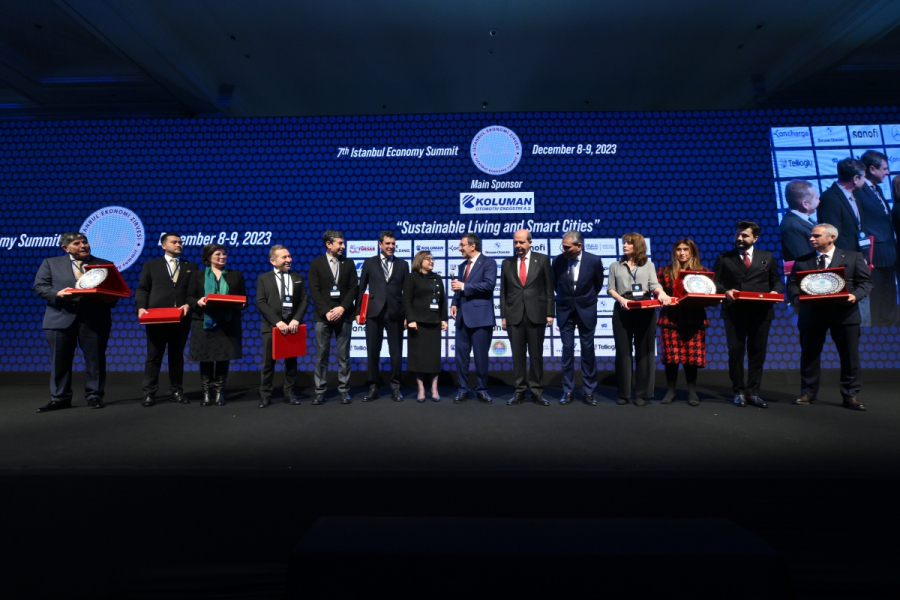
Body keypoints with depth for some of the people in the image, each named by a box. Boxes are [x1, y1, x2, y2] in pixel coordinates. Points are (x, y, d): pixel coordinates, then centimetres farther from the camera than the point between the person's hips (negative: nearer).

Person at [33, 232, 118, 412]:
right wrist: (57, 293, -14)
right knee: (59, 359, 5)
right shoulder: (51, 263, 13)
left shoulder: (105, 265, 12)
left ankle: (94, 396, 10)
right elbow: (39, 285, 5)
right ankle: (59, 398, 15)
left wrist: (111, 298, -14)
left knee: (95, 358, 1)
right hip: (61, 317, 1)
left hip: (95, 318, -1)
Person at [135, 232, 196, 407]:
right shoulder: (151, 265, 12)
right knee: (153, 356, 3)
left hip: (181, 318, 1)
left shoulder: (191, 266, 14)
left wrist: (188, 304, -13)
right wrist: (141, 307, -10)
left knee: (177, 356, 8)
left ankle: (176, 392, 14)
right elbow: (142, 289, 5)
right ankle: (149, 393, 9)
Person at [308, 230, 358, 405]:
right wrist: (326, 312, -12)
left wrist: (342, 308, -10)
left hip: (344, 315, 1)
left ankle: (343, 390, 11)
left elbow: (354, 288, 2)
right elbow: (314, 291, -2)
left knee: (344, 356, 4)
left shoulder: (348, 263, 9)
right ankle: (320, 391, 10)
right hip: (323, 316, -1)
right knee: (321, 356, 2)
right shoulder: (316, 264, 5)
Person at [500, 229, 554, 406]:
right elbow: (503, 292, 9)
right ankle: (519, 392, 14)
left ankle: (537, 392, 14)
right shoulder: (507, 263, 10)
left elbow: (549, 288, 3)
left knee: (536, 355, 5)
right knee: (517, 355, 6)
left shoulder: (542, 259, 4)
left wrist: (550, 313, -3)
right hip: (514, 315, 2)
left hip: (536, 314, -1)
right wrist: (503, 316, 3)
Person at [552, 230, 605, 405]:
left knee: (588, 350, 4)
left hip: (586, 310, -1)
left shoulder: (594, 260, -12)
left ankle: (588, 392, 13)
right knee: (567, 350, 3)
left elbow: (598, 284, 7)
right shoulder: (558, 261, -10)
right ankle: (568, 392, 11)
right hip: (565, 310, 1)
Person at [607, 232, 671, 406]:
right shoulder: (615, 266, 14)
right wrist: (621, 299, -14)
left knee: (644, 351, 1)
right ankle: (624, 393, 8)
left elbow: (654, 285, 0)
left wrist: (661, 293, -22)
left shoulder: (648, 265, 14)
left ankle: (642, 393, 8)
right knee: (623, 351, 0)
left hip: (645, 310, 0)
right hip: (623, 310, 0)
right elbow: (611, 289, 5)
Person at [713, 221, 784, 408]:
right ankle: (738, 392, 12)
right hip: (734, 312, -2)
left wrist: (776, 291, -8)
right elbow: (714, 282, 2)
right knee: (735, 352, 0)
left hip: (761, 312, 2)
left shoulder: (767, 257, 13)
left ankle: (753, 392, 15)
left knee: (758, 353, 6)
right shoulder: (724, 258, 7)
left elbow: (777, 281, 13)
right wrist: (725, 291, -17)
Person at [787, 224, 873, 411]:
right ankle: (808, 392, 17)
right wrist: (795, 297, -16)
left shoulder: (853, 257, 8)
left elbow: (865, 282, 5)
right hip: (812, 313, 1)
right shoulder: (802, 261, 9)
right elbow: (792, 284, 4)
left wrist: (856, 295, -14)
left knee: (850, 355, 4)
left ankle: (851, 395, 17)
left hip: (844, 313, 0)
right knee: (809, 354, 6)